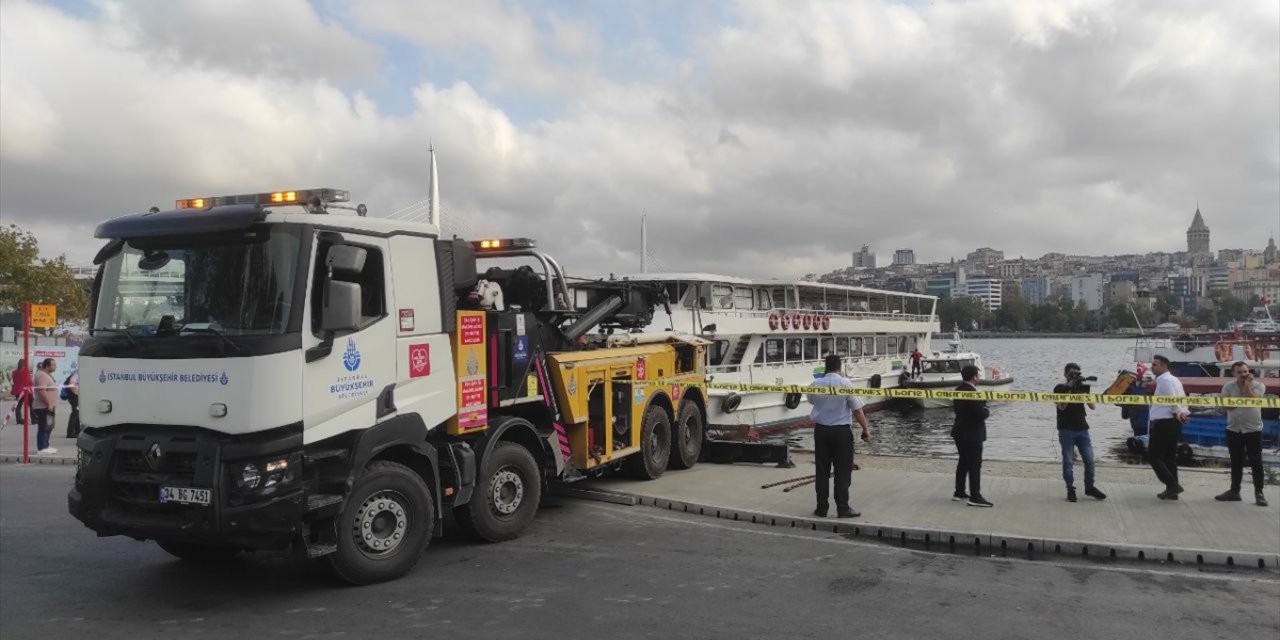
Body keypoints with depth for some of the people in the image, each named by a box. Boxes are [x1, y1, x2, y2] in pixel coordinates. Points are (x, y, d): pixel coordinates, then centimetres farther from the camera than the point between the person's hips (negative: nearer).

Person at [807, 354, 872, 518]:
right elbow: (857, 410, -9)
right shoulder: (845, 383, -9)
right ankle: (843, 508, 4)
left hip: (821, 430, 3)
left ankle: (822, 508, 12)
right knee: (842, 471, 3)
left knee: (822, 470, 8)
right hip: (841, 431, -3)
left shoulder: (815, 385, 0)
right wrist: (866, 429, -1)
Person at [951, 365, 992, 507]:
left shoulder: (958, 390, 6)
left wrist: (983, 402, 3)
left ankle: (959, 492, 25)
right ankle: (975, 497, -3)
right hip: (972, 434, -9)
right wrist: (987, 411, -2)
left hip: (960, 432, 9)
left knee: (963, 462, 18)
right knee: (975, 465, -4)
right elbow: (981, 414, -24)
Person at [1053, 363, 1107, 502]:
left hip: (1082, 428, 4)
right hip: (1066, 430, -4)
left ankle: (1090, 487, 15)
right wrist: (1069, 390, -17)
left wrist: (1085, 391, -11)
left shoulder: (1082, 387, 12)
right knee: (1068, 461, -3)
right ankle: (1070, 489, 5)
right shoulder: (1060, 388, 1)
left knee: (1089, 459, 1)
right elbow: (1061, 406, -13)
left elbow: (1092, 406, 4)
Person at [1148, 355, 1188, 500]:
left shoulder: (1164, 380, -14)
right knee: (1170, 457, 13)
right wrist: (1183, 413, 3)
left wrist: (1178, 413, -6)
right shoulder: (1174, 380, 18)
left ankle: (1172, 485, -11)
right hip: (1174, 423, 10)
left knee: (1153, 456, -5)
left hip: (1163, 423, -10)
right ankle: (1172, 490, 14)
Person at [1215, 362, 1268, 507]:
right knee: (1236, 463, 11)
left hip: (1253, 430, -3)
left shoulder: (1258, 385, -5)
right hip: (1234, 430, 3)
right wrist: (1243, 399, -15)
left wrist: (1246, 385, -15)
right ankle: (1234, 491, 19)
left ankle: (1259, 493, 4)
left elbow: (1252, 399, -22)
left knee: (1256, 463, -1)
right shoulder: (1228, 386, 2)